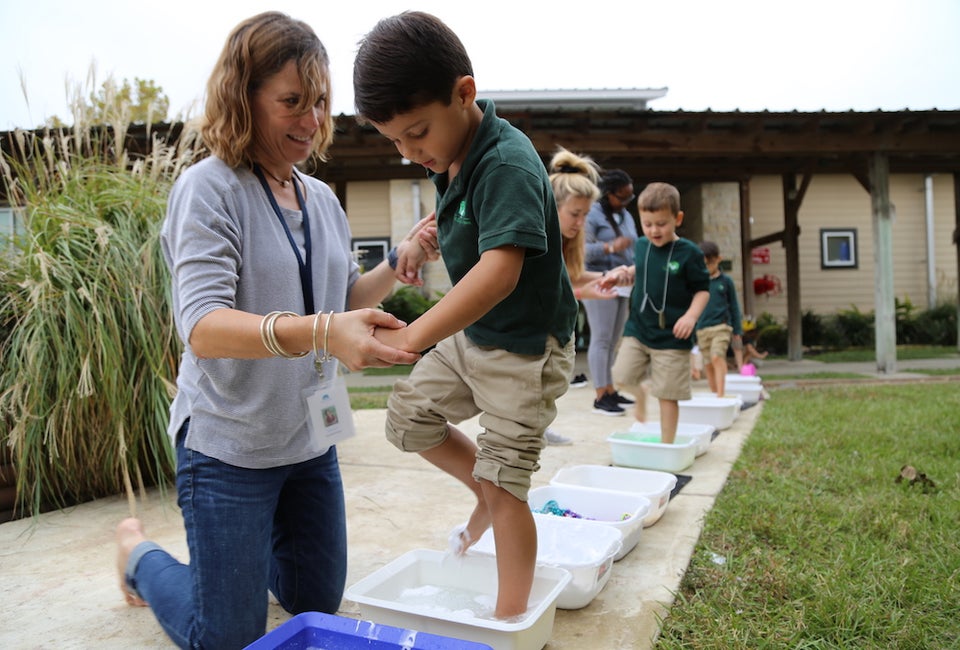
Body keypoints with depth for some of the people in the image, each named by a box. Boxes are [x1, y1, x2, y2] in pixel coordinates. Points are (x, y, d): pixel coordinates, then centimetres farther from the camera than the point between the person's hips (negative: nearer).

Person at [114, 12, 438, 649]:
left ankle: (252, 547, 45)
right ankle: (140, 554, 33)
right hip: (230, 445, -6)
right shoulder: (209, 189, -15)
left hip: (312, 439, 7)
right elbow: (203, 327, -28)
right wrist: (318, 332, -45)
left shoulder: (322, 199, 5)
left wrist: (398, 262, -3)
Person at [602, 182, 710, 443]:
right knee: (622, 376, -3)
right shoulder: (641, 246, 4)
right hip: (637, 328, 4)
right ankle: (640, 396, 32)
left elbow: (703, 289, -5)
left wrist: (691, 315, -21)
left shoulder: (689, 253, -10)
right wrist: (623, 276, 0)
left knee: (667, 394, 2)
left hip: (672, 336, -4)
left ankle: (667, 445, 18)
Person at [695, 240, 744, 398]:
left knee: (717, 357, -21)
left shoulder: (726, 281, 2)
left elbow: (734, 307, 9)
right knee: (708, 365, 7)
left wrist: (738, 331, 8)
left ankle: (721, 395, -24)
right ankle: (714, 394, 18)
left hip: (722, 326, -2)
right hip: (702, 328, 2)